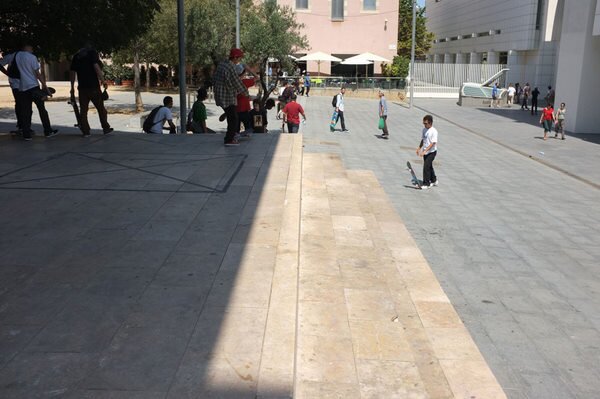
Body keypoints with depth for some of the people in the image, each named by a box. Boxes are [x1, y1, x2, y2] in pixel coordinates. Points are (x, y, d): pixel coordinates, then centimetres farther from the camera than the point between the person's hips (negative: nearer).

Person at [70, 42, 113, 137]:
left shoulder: (76, 56, 15)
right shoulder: (92, 53, 1)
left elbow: (72, 72, 12)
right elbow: (96, 66, -13)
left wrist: (72, 87, 15)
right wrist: (103, 80, -13)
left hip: (82, 87, 4)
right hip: (93, 86, -4)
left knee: (83, 109, 6)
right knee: (100, 108, 7)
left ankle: (85, 131, 5)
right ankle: (106, 128, 12)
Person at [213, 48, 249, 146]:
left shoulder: (221, 64, 7)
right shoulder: (230, 68, -22)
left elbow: (215, 79, 17)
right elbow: (237, 83, -15)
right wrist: (245, 92, 2)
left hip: (220, 95, 9)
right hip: (228, 98, -9)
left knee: (231, 117, 21)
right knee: (233, 119, -2)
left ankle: (230, 136, 31)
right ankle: (229, 140, 1)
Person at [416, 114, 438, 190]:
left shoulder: (434, 131, -18)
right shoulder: (424, 129, 5)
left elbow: (433, 143, -23)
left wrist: (425, 151, -28)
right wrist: (419, 148, 15)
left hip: (431, 152, -8)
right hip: (425, 152, 8)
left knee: (426, 166, -12)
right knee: (429, 166, 17)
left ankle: (426, 183, -3)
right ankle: (434, 180, 34)